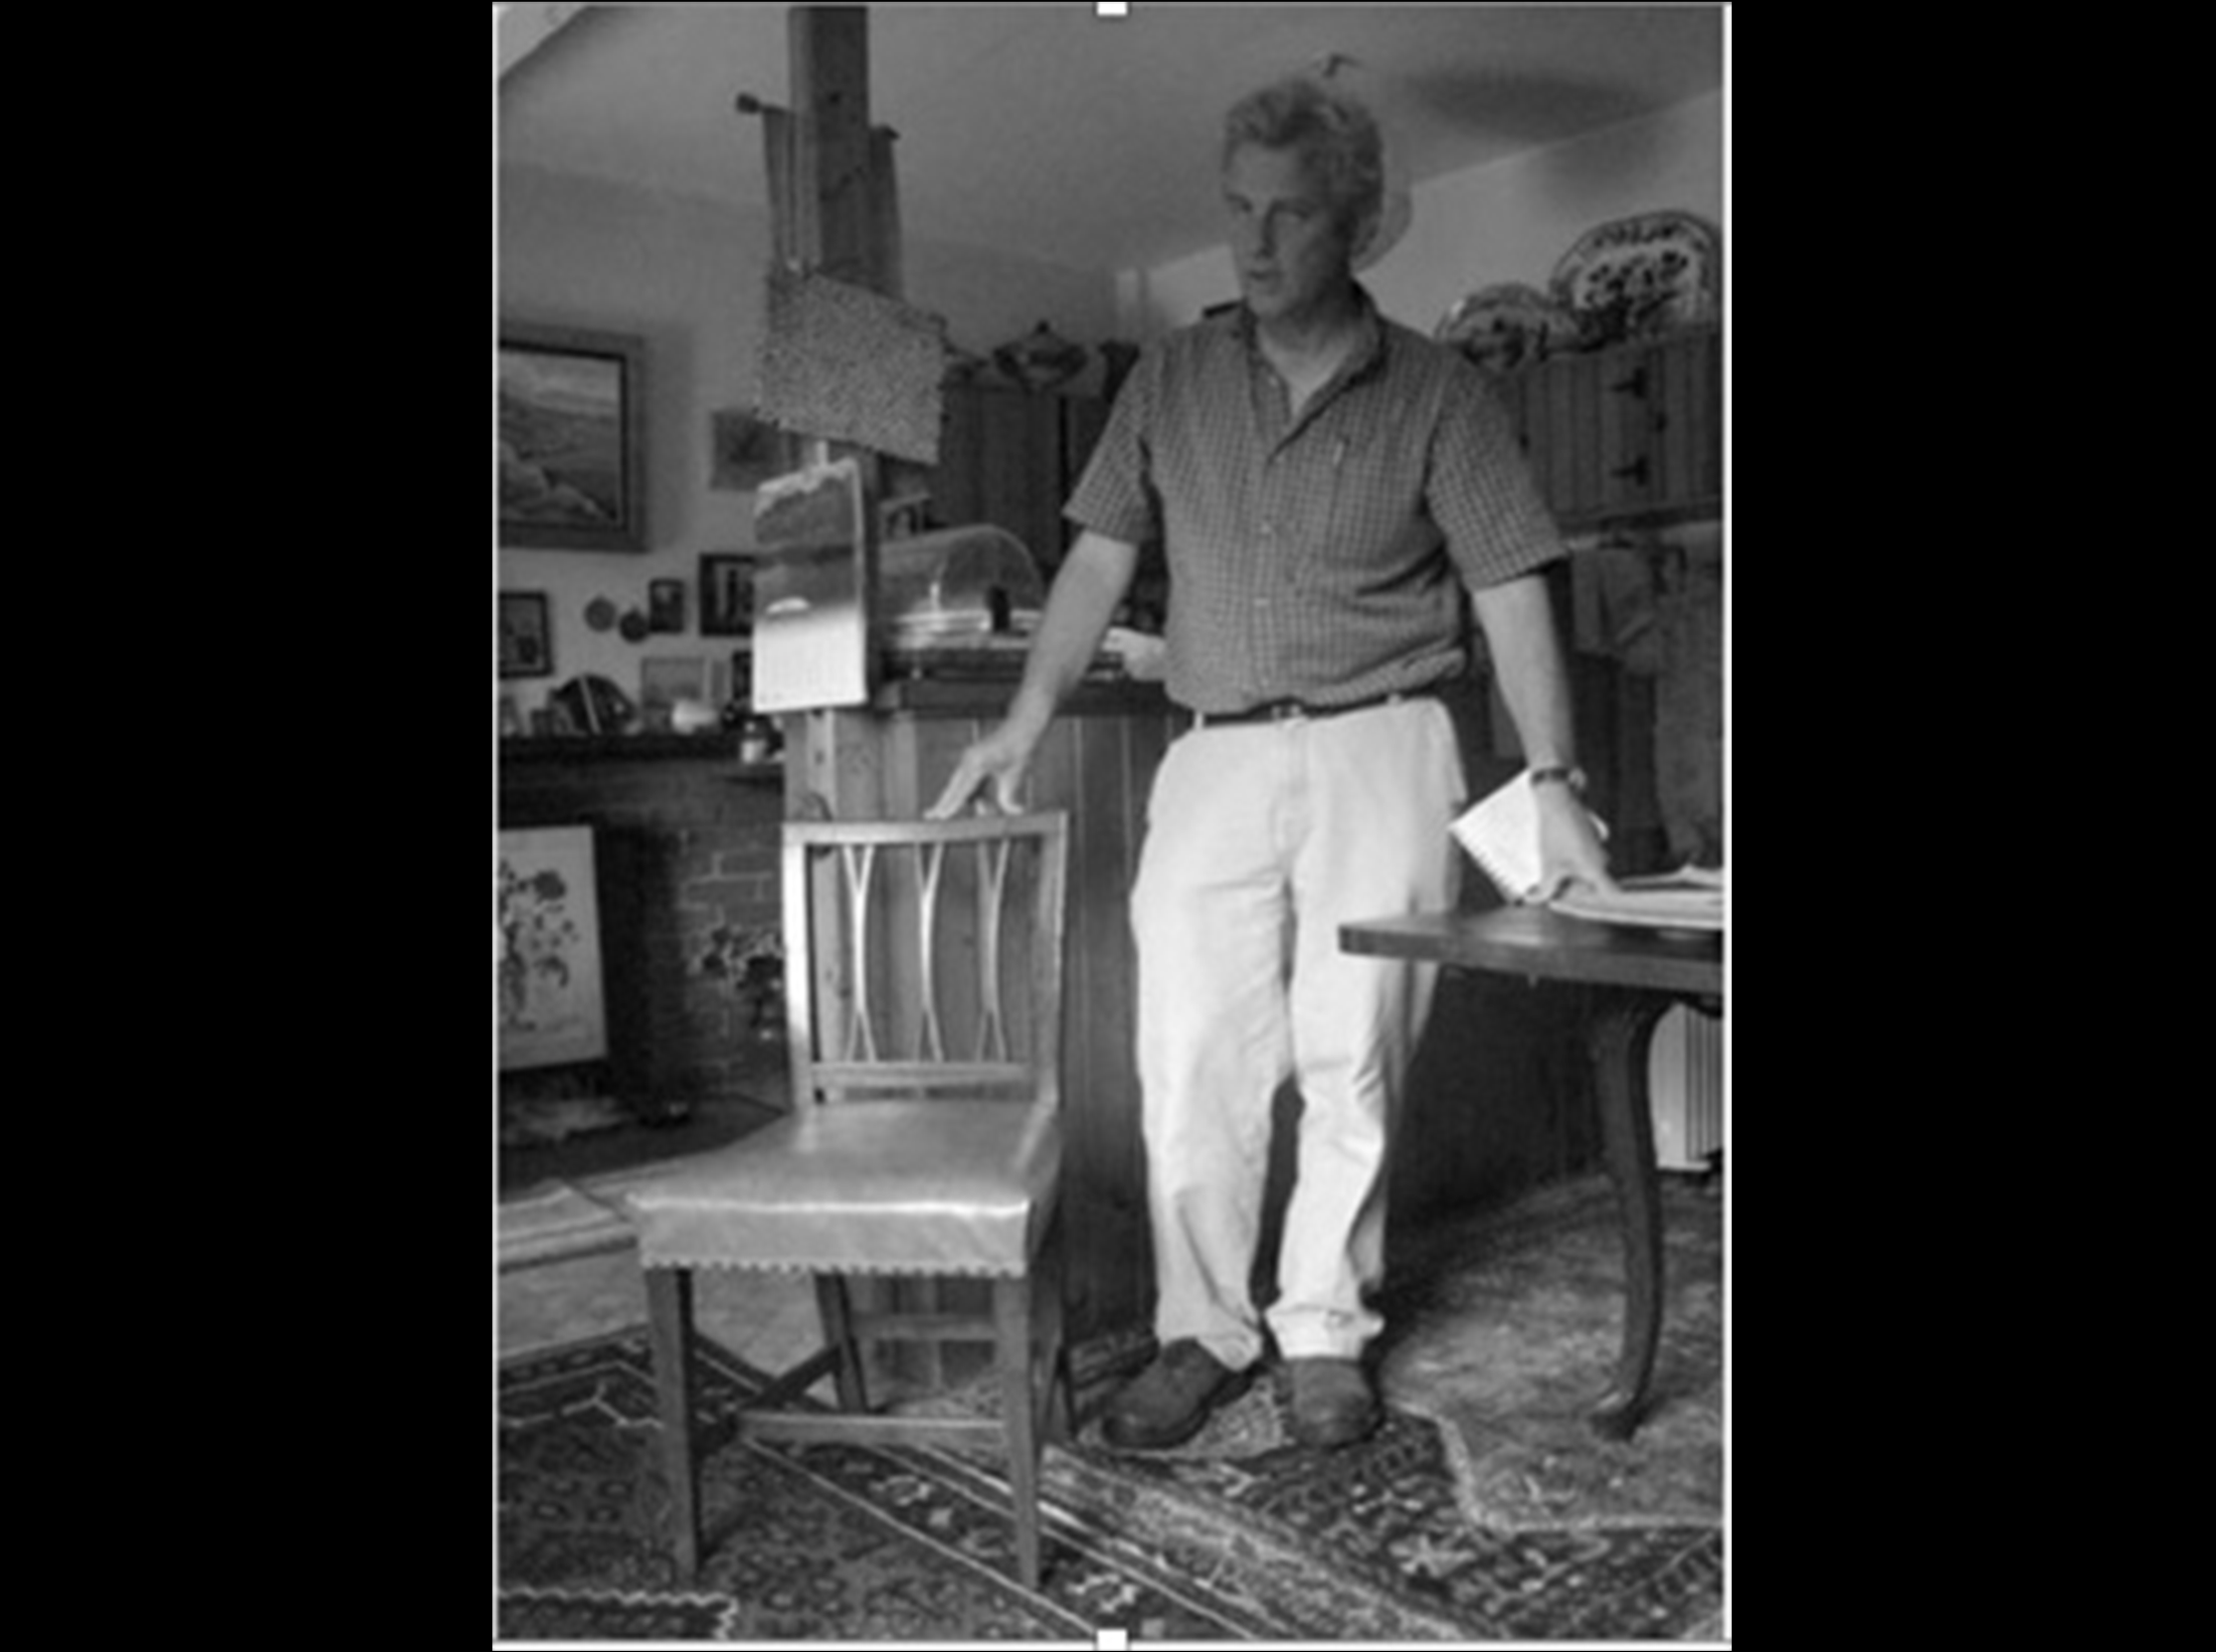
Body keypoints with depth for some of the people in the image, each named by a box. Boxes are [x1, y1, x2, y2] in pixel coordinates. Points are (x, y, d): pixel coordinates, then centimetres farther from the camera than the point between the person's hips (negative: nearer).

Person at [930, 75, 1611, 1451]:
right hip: (1216, 759, 2)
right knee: (1191, 1061, -1)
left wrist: (1555, 786, -10)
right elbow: (1101, 560, 9)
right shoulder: (1174, 380, 10)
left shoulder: (1435, 393, 2)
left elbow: (1513, 596, -1)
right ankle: (1203, 1329, 15)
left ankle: (1328, 1329, 19)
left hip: (1379, 754, -2)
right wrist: (1024, 725, -1)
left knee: (1351, 1062, 1)